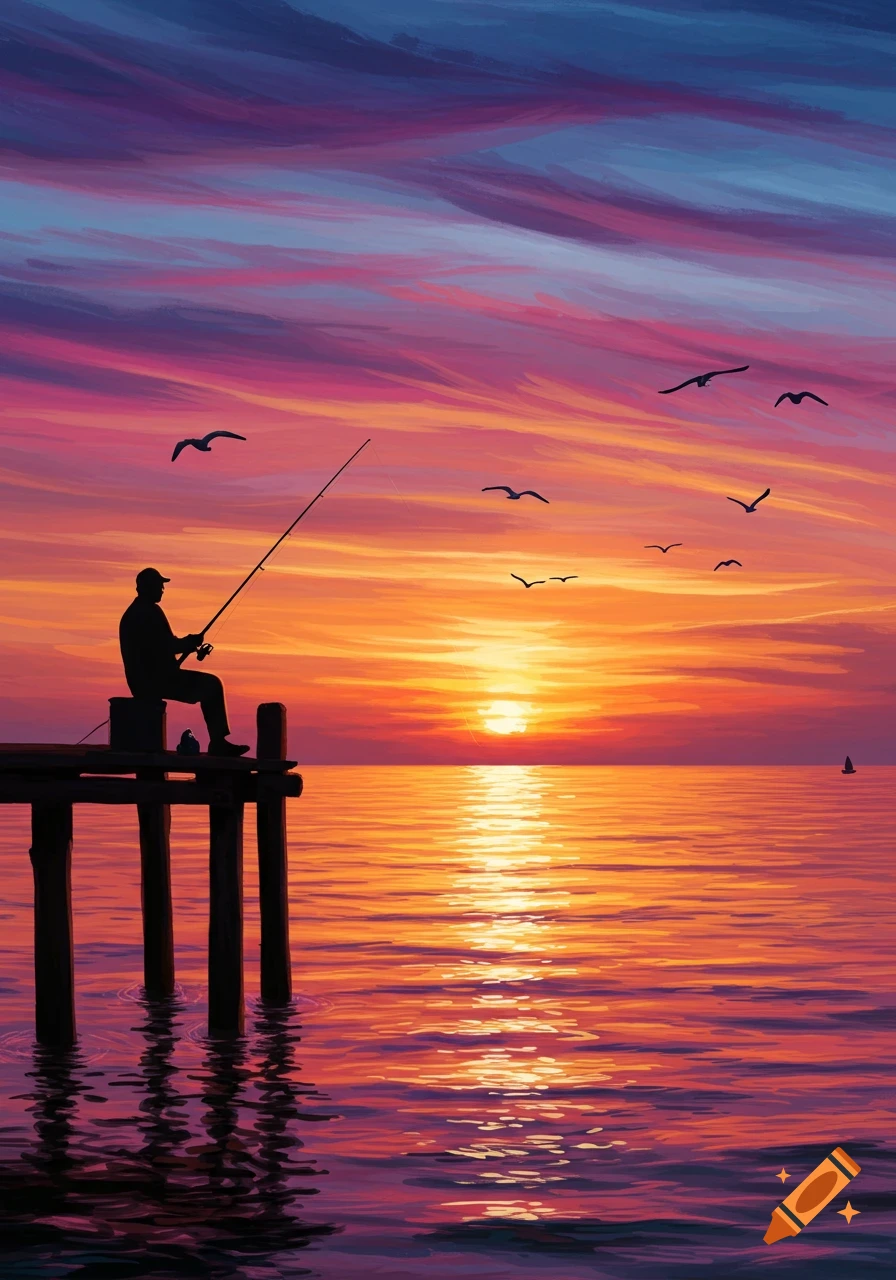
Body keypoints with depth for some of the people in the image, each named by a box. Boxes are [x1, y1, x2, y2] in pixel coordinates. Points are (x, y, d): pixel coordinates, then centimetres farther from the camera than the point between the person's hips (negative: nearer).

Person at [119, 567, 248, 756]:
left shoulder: (130, 614, 15)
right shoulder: (151, 611, -15)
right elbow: (167, 647, -19)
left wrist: (186, 644, 14)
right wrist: (190, 643, -1)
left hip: (140, 682, 10)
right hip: (156, 679, -10)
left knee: (206, 685, 23)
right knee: (211, 685, 3)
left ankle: (218, 741, 18)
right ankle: (218, 743, 1)